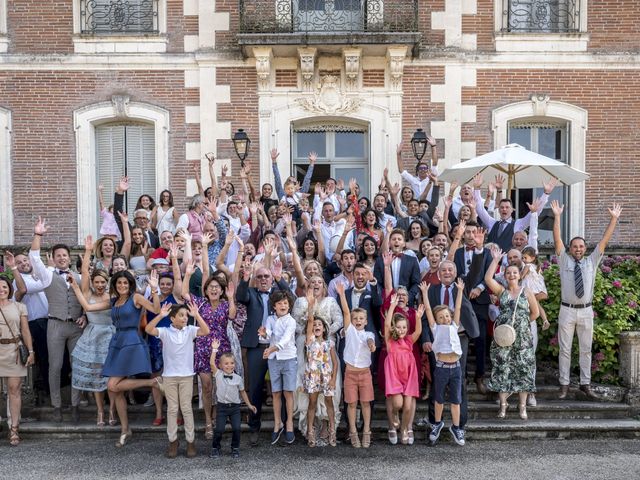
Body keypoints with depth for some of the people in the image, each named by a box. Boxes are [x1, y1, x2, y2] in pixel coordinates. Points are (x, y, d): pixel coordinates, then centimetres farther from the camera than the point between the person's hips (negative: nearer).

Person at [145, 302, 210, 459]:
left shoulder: (190, 330, -3)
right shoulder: (165, 331, -5)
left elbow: (206, 331, -19)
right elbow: (148, 330, -20)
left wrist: (196, 315, -27)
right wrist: (160, 315, -31)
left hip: (186, 375, 0)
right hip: (169, 375, 0)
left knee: (186, 408, 6)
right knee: (172, 409, 9)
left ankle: (191, 442, 14)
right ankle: (173, 441, 19)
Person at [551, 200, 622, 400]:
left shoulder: (591, 261, 8)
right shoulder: (565, 261, 2)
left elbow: (604, 240, 3)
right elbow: (557, 240, -6)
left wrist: (614, 219, -3)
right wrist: (557, 216, -13)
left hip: (586, 311, 2)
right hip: (567, 310, -2)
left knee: (586, 349, 8)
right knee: (565, 349, 3)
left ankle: (585, 384, 17)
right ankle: (564, 385, 8)